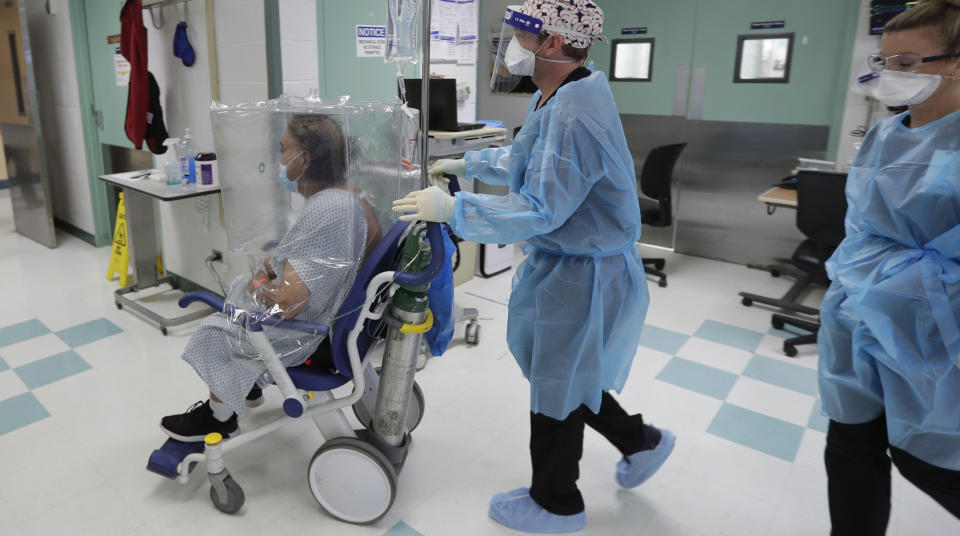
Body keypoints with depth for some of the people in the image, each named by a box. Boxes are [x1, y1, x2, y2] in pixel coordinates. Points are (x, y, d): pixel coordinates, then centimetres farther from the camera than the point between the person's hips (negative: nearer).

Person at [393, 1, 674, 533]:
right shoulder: (557, 96, 5)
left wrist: (453, 209, -26)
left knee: (557, 387, 9)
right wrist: (467, 163, 17)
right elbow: (527, 159, 20)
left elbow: (540, 210, -30)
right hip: (565, 261, 10)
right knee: (565, 373, 24)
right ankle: (639, 440, 44)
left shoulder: (574, 113, -28)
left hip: (582, 275, -10)